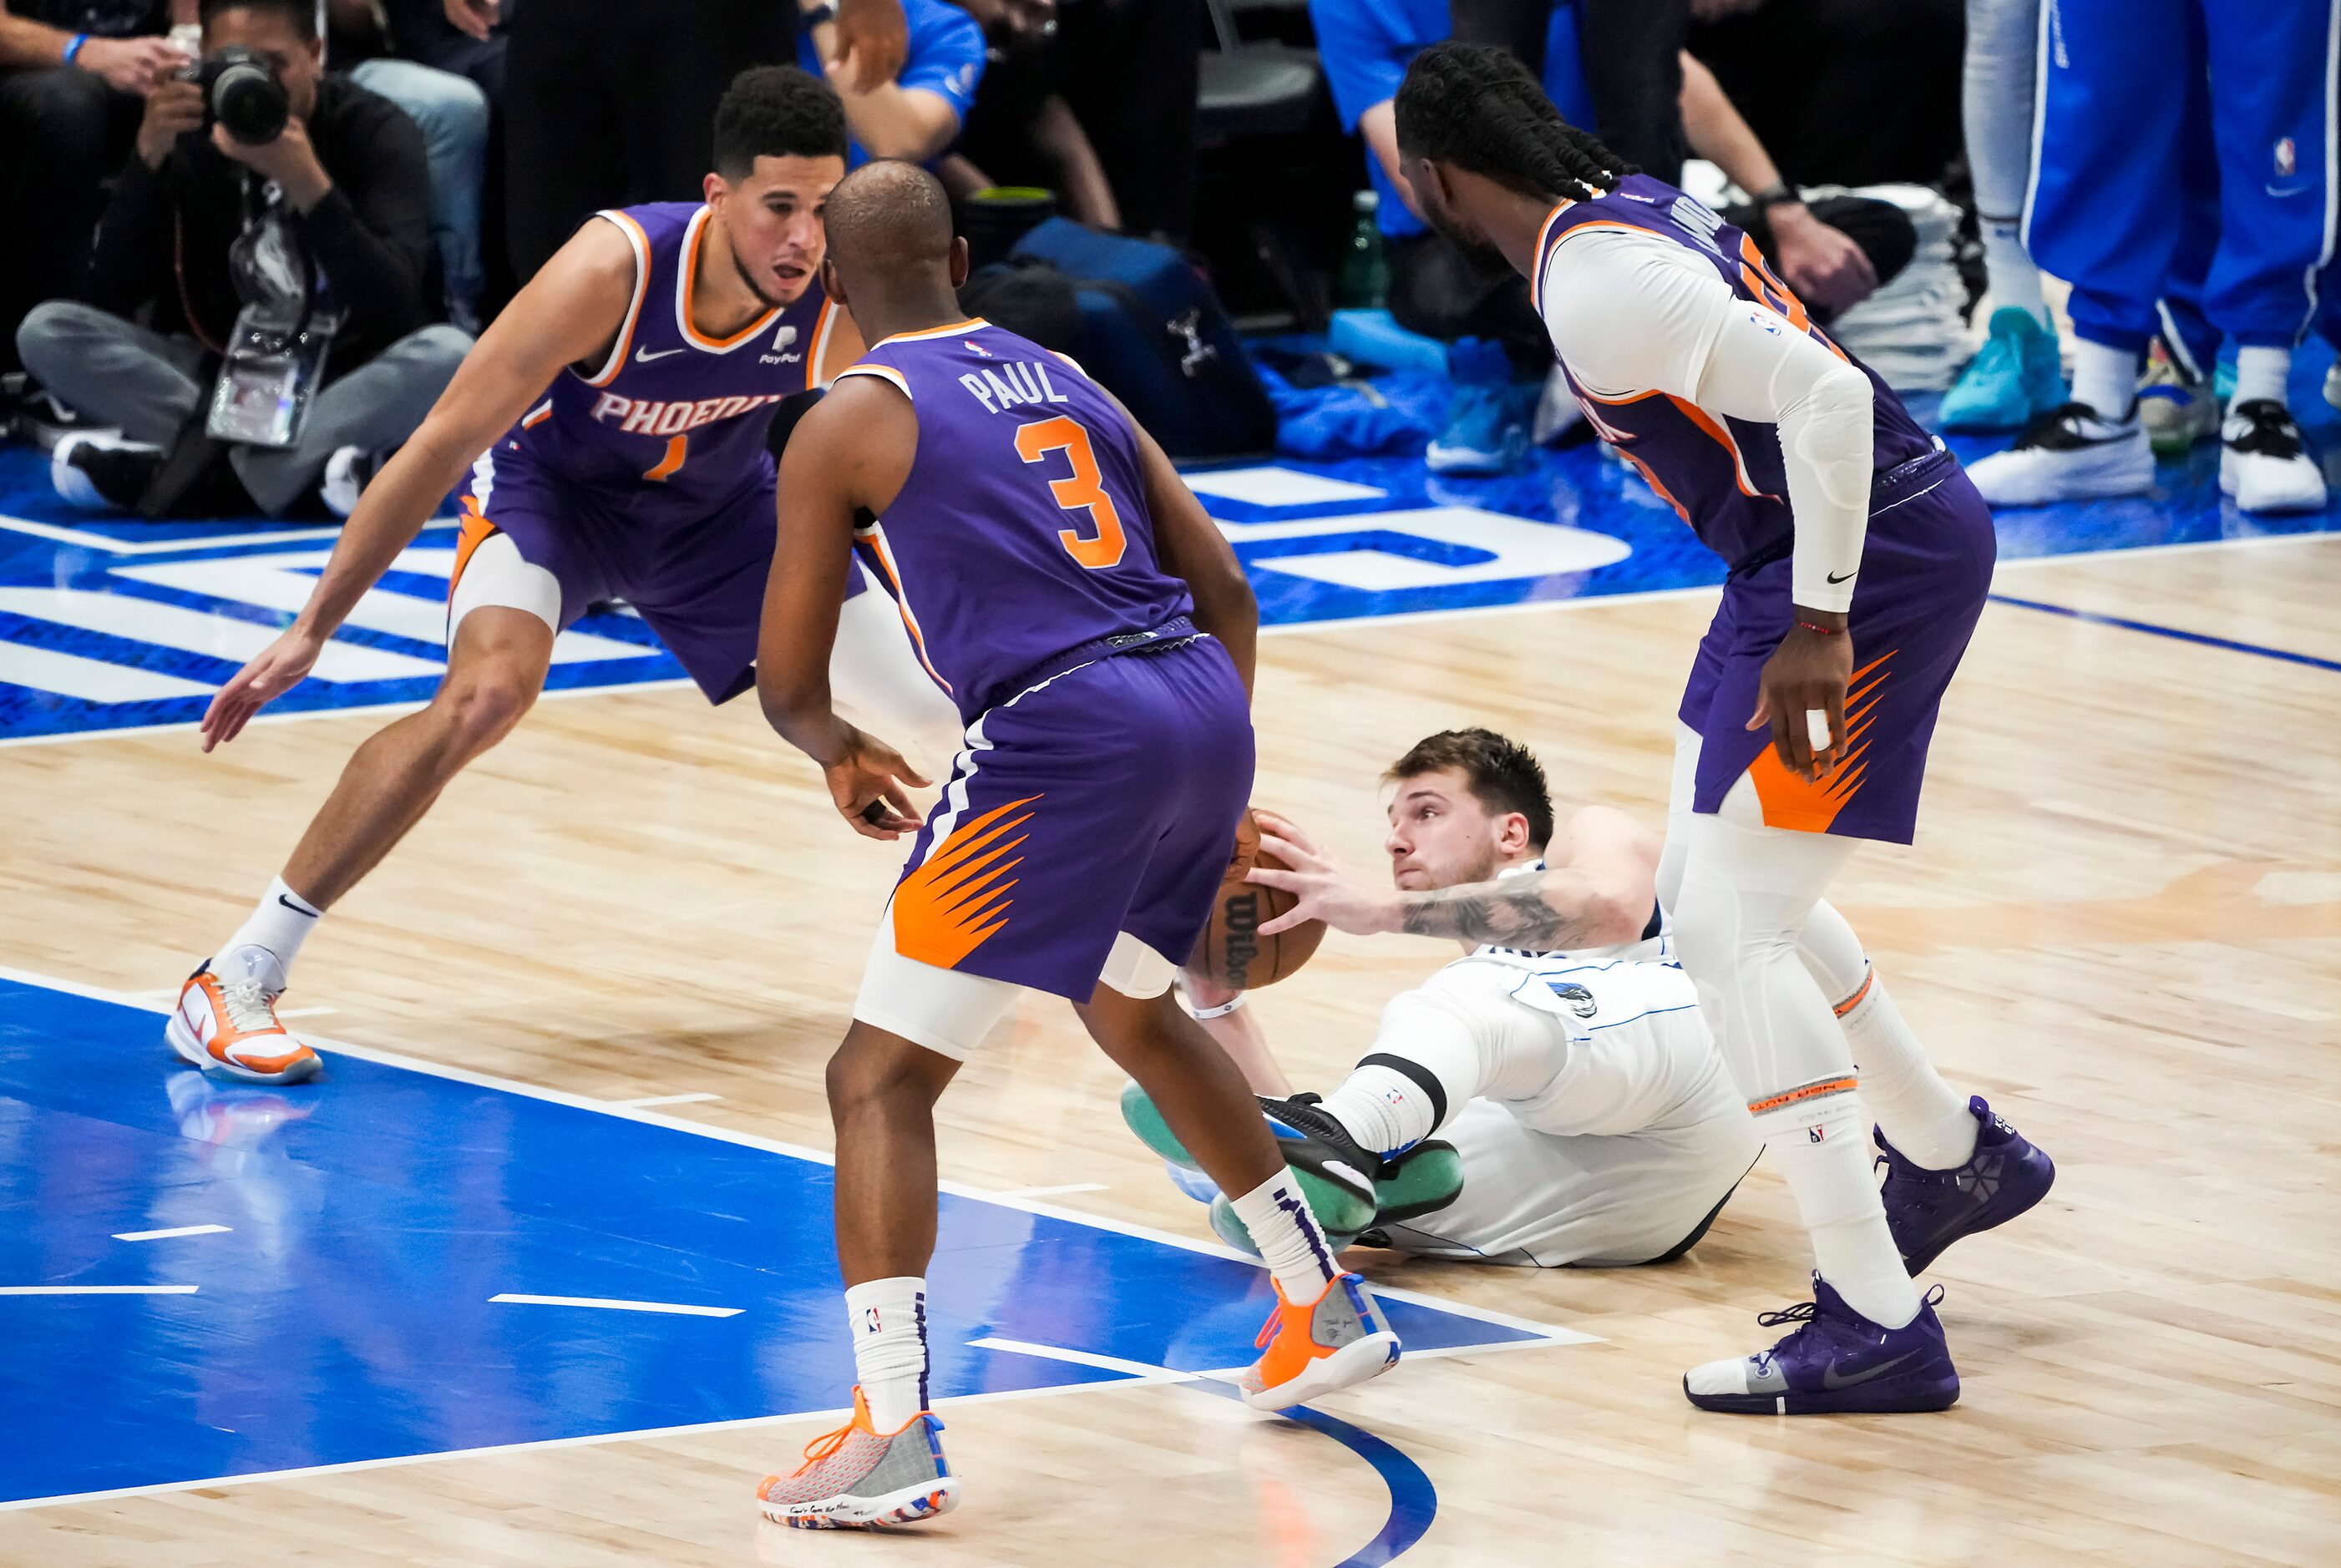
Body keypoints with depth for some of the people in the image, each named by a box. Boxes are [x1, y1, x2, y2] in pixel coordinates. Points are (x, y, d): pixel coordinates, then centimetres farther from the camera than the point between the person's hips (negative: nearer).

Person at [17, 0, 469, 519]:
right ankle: (300, 469, -30)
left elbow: (396, 309, -23)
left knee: (450, 355, -34)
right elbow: (108, 301, -11)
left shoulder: (373, 130, -10)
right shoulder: (187, 133, -3)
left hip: (350, 383, -2)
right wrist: (149, 158, -22)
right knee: (46, 330, -19)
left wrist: (307, 184, -34)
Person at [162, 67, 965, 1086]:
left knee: (953, 713, 5)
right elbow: (442, 445, -30)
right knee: (489, 691, -33)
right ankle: (238, 979, -27)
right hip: (549, 483, -4)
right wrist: (311, 633, -28)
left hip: (718, 505, 4)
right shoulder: (617, 269, -37)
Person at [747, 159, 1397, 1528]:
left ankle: (895, 1438, -13)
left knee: (880, 1079, 0)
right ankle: (1328, 1312, 41)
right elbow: (1224, 588, 21)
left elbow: (789, 682, 8)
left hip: (1063, 736, -7)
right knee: (1132, 1009, 35)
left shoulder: (847, 427, 5)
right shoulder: (1068, 383, 23)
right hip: (1204, 704, 7)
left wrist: (840, 754, 31)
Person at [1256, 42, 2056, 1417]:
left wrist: (1816, 628, -24)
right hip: (1858, 541, 10)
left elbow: (1825, 394, -28)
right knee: (1712, 887, 22)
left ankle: (1879, 1329, -8)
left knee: (1734, 926, -9)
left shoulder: (1595, 280, -20)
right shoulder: (1632, 207, 10)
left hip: (1875, 553, -10)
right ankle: (1959, 1159, 37)